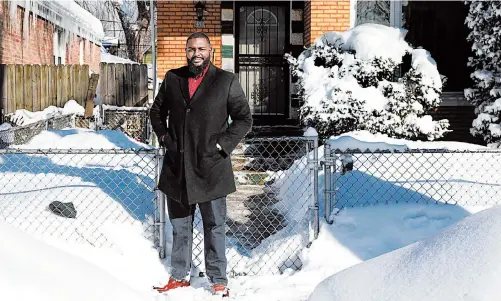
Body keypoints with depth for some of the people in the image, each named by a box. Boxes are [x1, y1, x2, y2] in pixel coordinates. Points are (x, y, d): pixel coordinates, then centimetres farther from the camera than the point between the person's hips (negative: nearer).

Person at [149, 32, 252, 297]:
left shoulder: (226, 81, -3)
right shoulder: (172, 78, 7)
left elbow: (244, 118, 0)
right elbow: (156, 111, 21)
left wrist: (223, 144, -9)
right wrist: (164, 137, 6)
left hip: (210, 168, -3)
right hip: (176, 168, 3)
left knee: (214, 227, 6)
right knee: (180, 226, 14)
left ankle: (219, 282, 17)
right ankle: (179, 277, 27)